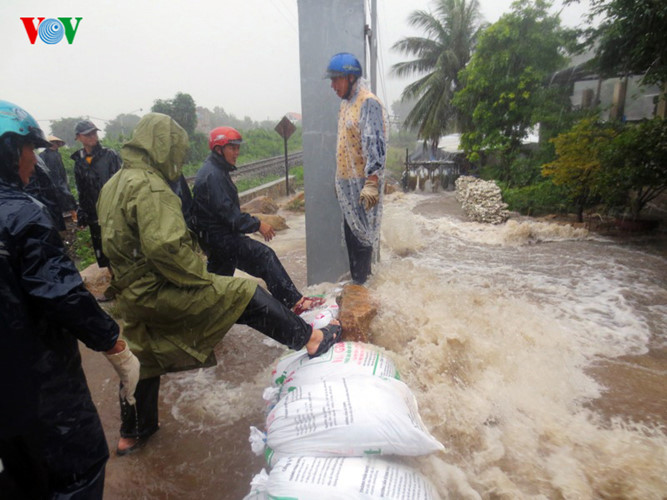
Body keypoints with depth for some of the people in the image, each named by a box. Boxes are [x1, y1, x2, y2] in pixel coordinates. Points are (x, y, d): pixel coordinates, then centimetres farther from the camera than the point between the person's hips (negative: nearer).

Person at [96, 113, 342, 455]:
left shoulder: (114, 184, 13)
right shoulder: (150, 186, -19)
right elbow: (165, 246, -30)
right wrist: (203, 278, -19)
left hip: (131, 295, 10)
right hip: (159, 292, -10)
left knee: (142, 362, 25)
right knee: (245, 295, -7)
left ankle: (133, 432, 44)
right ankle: (310, 339, -1)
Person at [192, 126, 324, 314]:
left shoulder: (215, 171, 16)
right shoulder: (213, 175, -17)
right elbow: (227, 212, -24)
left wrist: (253, 223, 14)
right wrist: (257, 225, -19)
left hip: (216, 235, 11)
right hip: (220, 237, -11)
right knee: (264, 256, -18)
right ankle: (295, 302, -19)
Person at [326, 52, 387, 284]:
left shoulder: (368, 103, -13)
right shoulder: (345, 103, 16)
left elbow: (375, 145, -22)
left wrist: (371, 184, -29)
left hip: (362, 183, -9)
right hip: (346, 182, 9)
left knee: (362, 234, -2)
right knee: (350, 232, 15)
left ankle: (360, 283, 9)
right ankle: (356, 279, 28)